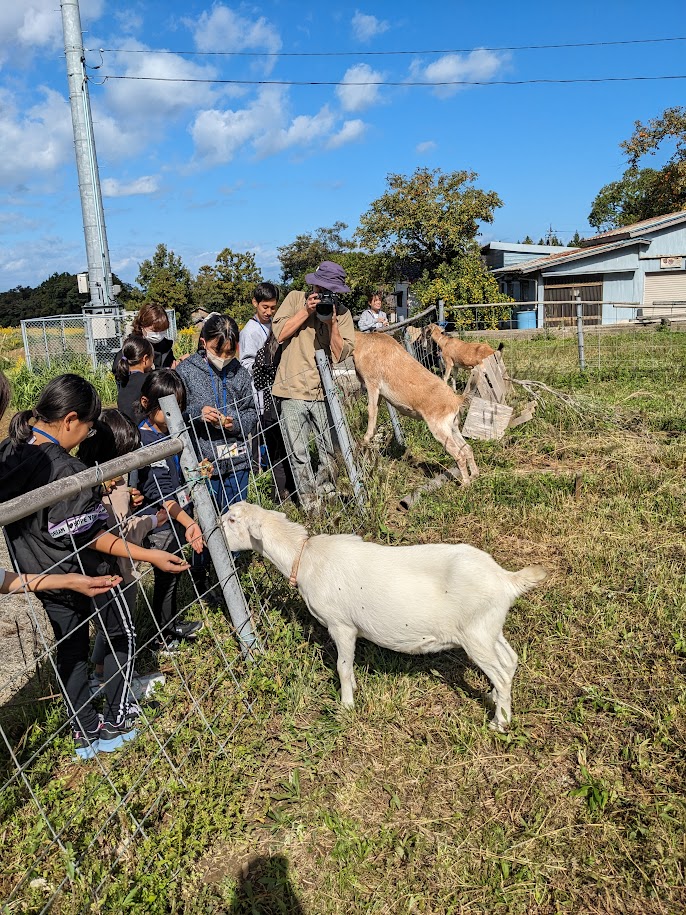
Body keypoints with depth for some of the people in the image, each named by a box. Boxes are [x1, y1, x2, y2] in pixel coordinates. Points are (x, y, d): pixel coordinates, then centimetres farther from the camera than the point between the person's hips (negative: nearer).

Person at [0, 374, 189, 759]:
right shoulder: (67, 470, -29)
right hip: (87, 574, -7)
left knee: (70, 649, 20)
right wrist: (150, 555, -23)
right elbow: (90, 536, -25)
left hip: (43, 575, 7)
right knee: (122, 638, 16)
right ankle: (115, 723, 26)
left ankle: (86, 733, 31)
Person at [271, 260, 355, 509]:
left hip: (324, 391, 1)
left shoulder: (342, 313, 7)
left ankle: (324, 495, 26)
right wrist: (306, 311, -8)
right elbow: (279, 333, -2)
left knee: (331, 451, 4)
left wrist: (332, 323, -12)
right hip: (294, 388, -1)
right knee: (298, 455, 2)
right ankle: (310, 504, 16)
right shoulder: (295, 299, 7)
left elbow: (340, 354, -1)